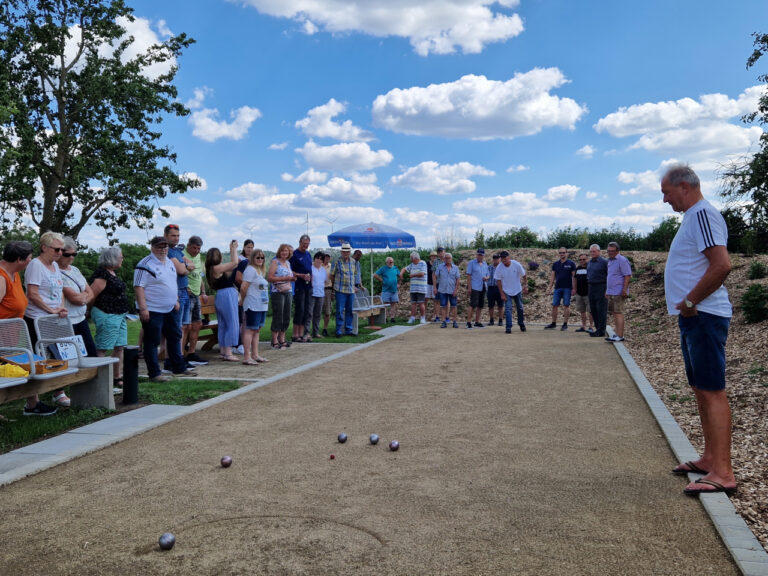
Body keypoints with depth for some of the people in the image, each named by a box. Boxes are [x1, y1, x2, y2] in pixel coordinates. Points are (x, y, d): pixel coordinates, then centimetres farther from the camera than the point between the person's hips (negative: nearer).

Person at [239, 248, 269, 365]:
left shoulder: (261, 271, 18)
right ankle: (246, 357, -6)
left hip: (262, 306, 9)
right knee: (250, 330, -8)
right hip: (253, 306, -9)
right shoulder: (250, 270, -11)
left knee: (257, 330, 12)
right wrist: (245, 300, -3)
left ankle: (255, 355, 19)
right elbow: (243, 287, -17)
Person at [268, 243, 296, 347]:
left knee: (286, 317, 9)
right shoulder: (275, 262, -6)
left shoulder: (288, 263, 16)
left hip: (287, 292, 8)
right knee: (278, 317, -5)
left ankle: (282, 339, 19)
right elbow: (269, 277, -15)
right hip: (277, 292, -8)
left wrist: (292, 278, 7)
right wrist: (284, 278, -18)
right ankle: (275, 341, 2)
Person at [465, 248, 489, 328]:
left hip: (482, 288, 6)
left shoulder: (485, 264, 15)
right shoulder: (471, 263, -1)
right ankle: (468, 322, -11)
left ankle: (477, 322, 16)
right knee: (473, 304, -14)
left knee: (480, 305, 8)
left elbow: (488, 274, 20)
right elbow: (468, 275, -6)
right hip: (474, 287, -6)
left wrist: (486, 278, -5)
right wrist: (469, 287, -13)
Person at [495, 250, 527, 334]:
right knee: (508, 309, -10)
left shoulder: (517, 265, -18)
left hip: (517, 290, 1)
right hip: (506, 292, -1)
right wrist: (502, 294, -11)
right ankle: (508, 327, -9)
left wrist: (525, 286, 1)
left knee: (520, 308, 14)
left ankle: (521, 324, 33)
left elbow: (523, 276, -3)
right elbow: (498, 281, -10)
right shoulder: (499, 268, -17)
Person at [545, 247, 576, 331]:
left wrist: (574, 288, -8)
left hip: (567, 288, -4)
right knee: (554, 306, 3)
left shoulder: (571, 263, -1)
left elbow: (574, 276, -2)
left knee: (566, 306, 0)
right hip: (557, 288, 4)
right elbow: (552, 276, 13)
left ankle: (565, 324, 7)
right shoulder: (555, 264, 10)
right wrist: (550, 287, 8)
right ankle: (553, 323, 12)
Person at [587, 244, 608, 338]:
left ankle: (601, 331, -3)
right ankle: (597, 328, 18)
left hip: (601, 288, -8)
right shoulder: (589, 263, 15)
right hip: (591, 288, 8)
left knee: (601, 310, -6)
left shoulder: (604, 262, -9)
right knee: (593, 309, 10)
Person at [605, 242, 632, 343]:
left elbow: (628, 276, -15)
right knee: (614, 313, 10)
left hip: (619, 292, -9)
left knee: (618, 313, -10)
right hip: (611, 292, 9)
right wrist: (607, 291, 25)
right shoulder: (610, 261, 18)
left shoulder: (622, 260, -9)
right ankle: (617, 333, 16)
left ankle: (620, 336, -11)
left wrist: (624, 289, -21)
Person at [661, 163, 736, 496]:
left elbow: (722, 265, -25)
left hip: (704, 317, -11)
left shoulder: (702, 214, -13)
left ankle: (722, 473, -6)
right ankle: (710, 459, 24)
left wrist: (690, 302, -18)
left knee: (712, 391, -9)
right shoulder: (693, 216, 18)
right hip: (694, 318, 11)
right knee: (701, 389, 15)